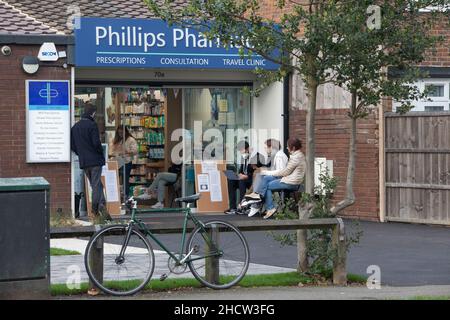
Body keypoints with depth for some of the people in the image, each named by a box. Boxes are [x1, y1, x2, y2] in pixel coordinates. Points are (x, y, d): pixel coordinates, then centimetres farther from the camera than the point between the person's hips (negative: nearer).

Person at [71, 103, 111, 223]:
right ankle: (95, 212, -3)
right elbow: (96, 143, -18)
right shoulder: (92, 125, -12)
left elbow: (72, 145, 11)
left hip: (83, 162, 6)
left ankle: (102, 206, 8)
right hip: (95, 160, -6)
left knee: (96, 185, 14)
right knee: (96, 185, -2)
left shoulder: (75, 127, 10)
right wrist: (102, 154, -3)